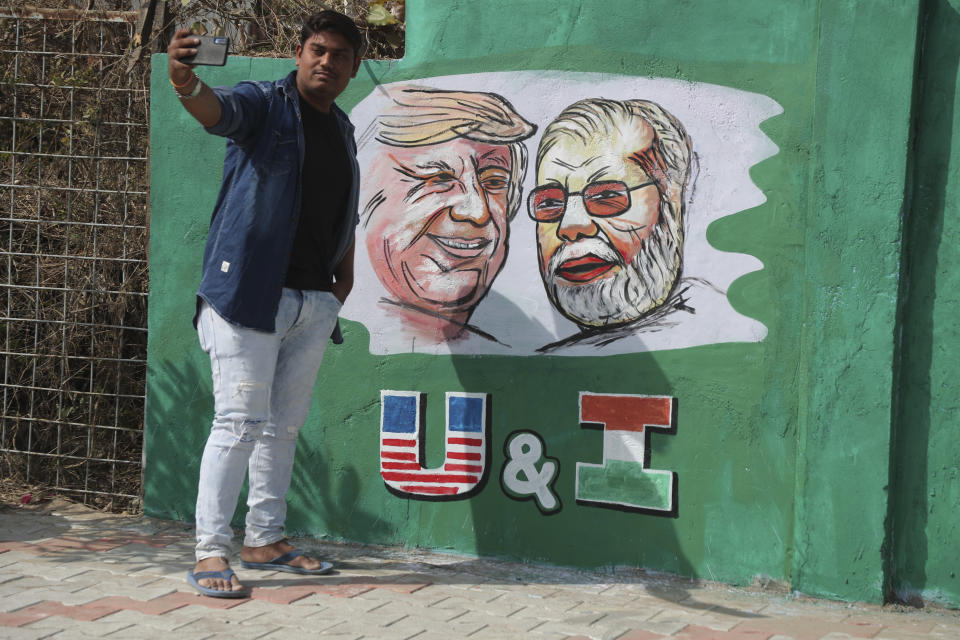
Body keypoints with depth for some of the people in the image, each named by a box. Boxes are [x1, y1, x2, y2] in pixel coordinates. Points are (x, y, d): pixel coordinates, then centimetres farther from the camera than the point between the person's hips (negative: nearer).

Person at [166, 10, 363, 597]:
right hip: (250, 294, -7)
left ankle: (266, 540, 22)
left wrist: (346, 273, 17)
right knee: (240, 422, -10)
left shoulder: (342, 129, 17)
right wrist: (186, 83, -48)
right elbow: (217, 109, -26)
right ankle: (211, 553, -6)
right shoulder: (263, 104, -4)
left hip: (315, 302, 7)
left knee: (285, 426, 12)